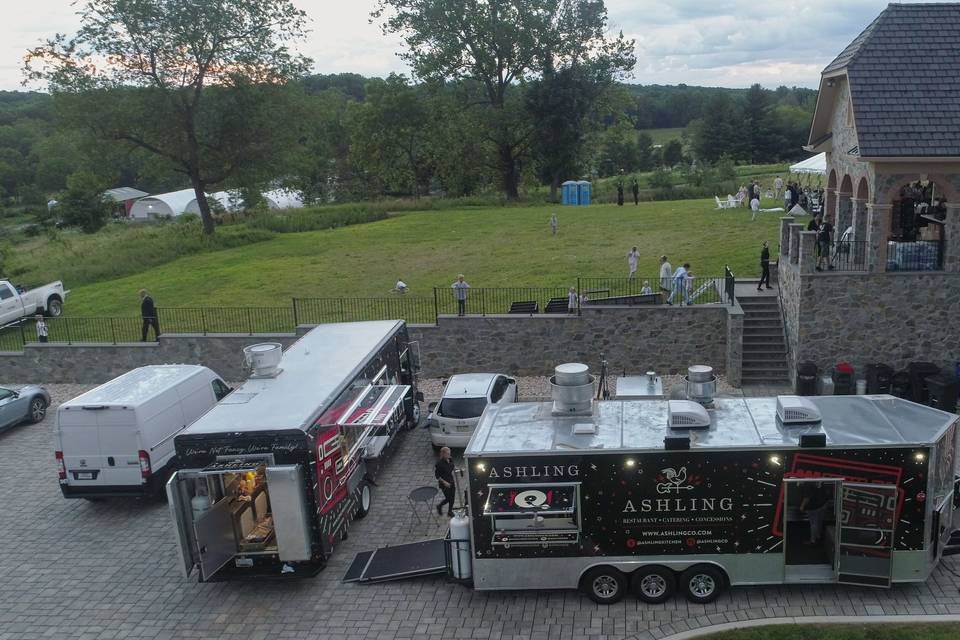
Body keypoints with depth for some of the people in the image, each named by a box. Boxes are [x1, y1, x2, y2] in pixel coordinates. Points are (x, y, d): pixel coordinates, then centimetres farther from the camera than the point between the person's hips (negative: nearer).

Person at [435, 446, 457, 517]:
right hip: (444, 484, -6)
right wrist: (444, 482, -21)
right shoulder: (439, 463, -24)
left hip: (451, 481, 6)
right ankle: (439, 506, 32)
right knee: (448, 498, 3)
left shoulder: (450, 460, -4)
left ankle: (450, 511, 32)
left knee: (452, 498, 12)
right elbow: (437, 475, -16)